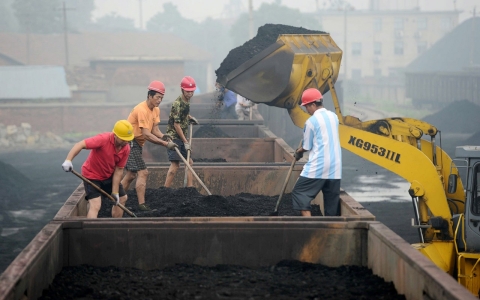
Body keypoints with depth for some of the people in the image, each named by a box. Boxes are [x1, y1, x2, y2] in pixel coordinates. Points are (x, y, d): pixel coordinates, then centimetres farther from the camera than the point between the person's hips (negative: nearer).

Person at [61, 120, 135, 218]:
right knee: (95, 205, -21)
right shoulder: (103, 139, -32)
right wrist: (68, 160, -52)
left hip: (109, 176, 7)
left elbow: (118, 170, -9)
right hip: (92, 176, -7)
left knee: (122, 198, 17)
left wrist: (115, 192, -12)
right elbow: (80, 145, -38)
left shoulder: (126, 149, -13)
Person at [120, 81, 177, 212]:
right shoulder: (142, 110, -24)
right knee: (142, 173, -14)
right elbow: (146, 134, -28)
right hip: (130, 142, -10)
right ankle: (142, 205, -15)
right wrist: (165, 143, -31)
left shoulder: (155, 110, 8)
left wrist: (163, 136, -21)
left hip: (136, 144, 10)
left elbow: (155, 129, 1)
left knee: (131, 174, 15)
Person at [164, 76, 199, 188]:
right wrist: (185, 142, -17)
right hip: (174, 137, -9)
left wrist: (190, 118, 10)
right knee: (175, 164, -16)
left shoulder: (187, 101, 7)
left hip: (182, 138, 9)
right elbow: (176, 124, -19)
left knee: (189, 162, 11)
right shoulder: (177, 104, -19)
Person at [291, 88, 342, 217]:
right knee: (332, 199, 9)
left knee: (299, 193, 1)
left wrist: (298, 153, 21)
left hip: (317, 167, -6)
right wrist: (301, 150, 24)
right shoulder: (334, 117, 10)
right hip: (335, 167, 6)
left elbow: (306, 147, -1)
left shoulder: (311, 121, -8)